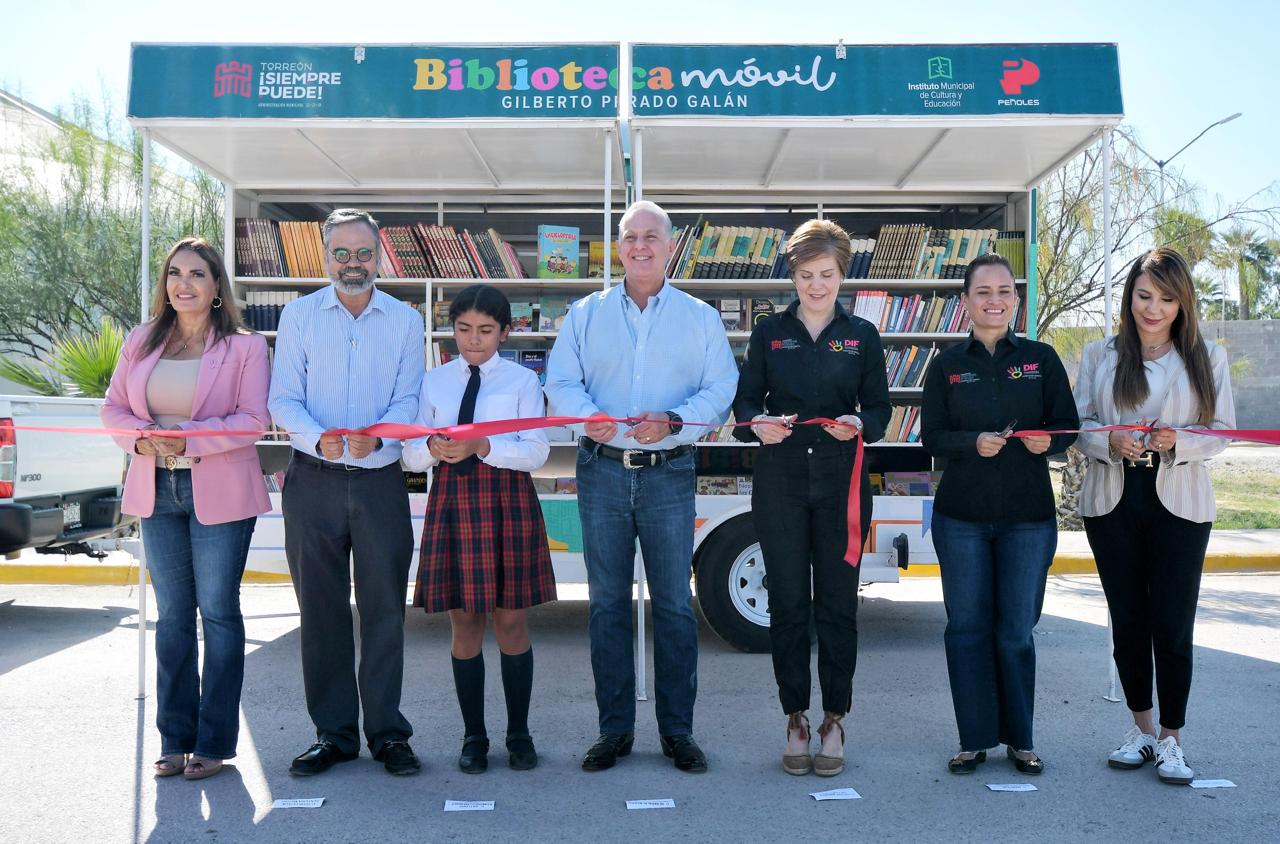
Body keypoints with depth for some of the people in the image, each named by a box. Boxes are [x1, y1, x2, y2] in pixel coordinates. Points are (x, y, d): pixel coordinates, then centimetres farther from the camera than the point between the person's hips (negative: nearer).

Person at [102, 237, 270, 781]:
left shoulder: (244, 347, -3)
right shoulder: (141, 342, 10)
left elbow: (254, 420, -10)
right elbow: (113, 406, 11)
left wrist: (189, 439, -20)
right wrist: (141, 439, -10)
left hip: (219, 494, -4)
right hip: (157, 491, 4)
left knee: (218, 611, 2)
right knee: (172, 614, 10)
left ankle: (214, 742, 12)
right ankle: (175, 739, 20)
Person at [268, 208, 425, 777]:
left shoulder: (405, 321, 8)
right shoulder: (299, 315, 7)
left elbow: (408, 400, 1)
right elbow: (283, 400, 1)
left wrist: (375, 438, -20)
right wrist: (319, 438, -20)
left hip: (381, 480, 0)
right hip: (313, 480, 1)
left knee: (384, 608, 2)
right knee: (321, 610, 5)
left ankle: (388, 733, 12)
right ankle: (333, 735, 16)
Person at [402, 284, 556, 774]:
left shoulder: (522, 381, 3)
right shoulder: (434, 382, 9)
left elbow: (537, 452, -8)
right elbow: (411, 457, 5)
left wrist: (482, 447, -23)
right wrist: (433, 449, -18)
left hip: (509, 502, -2)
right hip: (452, 501, 2)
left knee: (511, 622, 3)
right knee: (464, 624, 6)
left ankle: (519, 734, 17)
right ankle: (473, 737, 19)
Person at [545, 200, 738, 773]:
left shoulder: (700, 317, 8)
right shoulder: (586, 314, 10)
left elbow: (720, 388, 0)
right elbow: (560, 382, 4)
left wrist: (673, 420, -17)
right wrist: (587, 416, -17)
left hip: (669, 473, -1)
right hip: (602, 472, 1)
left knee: (673, 604, 3)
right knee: (607, 603, 6)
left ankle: (677, 730, 14)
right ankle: (614, 729, 17)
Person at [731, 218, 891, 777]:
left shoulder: (862, 336, 9)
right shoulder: (768, 333, 8)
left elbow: (880, 407, 6)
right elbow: (745, 400, 5)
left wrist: (860, 425, -16)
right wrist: (758, 425, -17)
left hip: (841, 484, 0)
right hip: (780, 484, 0)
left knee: (838, 603, 2)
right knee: (788, 604, 3)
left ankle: (834, 720, 15)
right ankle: (796, 718, 15)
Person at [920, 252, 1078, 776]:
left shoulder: (1041, 358, 5)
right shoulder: (947, 365, 5)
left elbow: (1068, 426, 5)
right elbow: (932, 437, 0)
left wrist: (1046, 441, -17)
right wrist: (975, 443, -19)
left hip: (1028, 516, 0)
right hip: (962, 516, 0)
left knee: (1017, 629, 5)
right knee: (967, 626, 3)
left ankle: (1020, 738, 21)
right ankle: (975, 738, 16)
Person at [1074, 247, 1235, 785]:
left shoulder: (1209, 358, 5)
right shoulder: (1099, 356, 7)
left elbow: (1222, 431, 2)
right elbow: (1078, 423, 3)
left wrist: (1178, 442, -18)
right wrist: (1111, 442, -18)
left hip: (1179, 503, -1)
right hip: (1113, 503, 2)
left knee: (1173, 624, -2)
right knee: (1127, 619, 9)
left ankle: (1171, 739, 15)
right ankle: (1142, 728, 26)